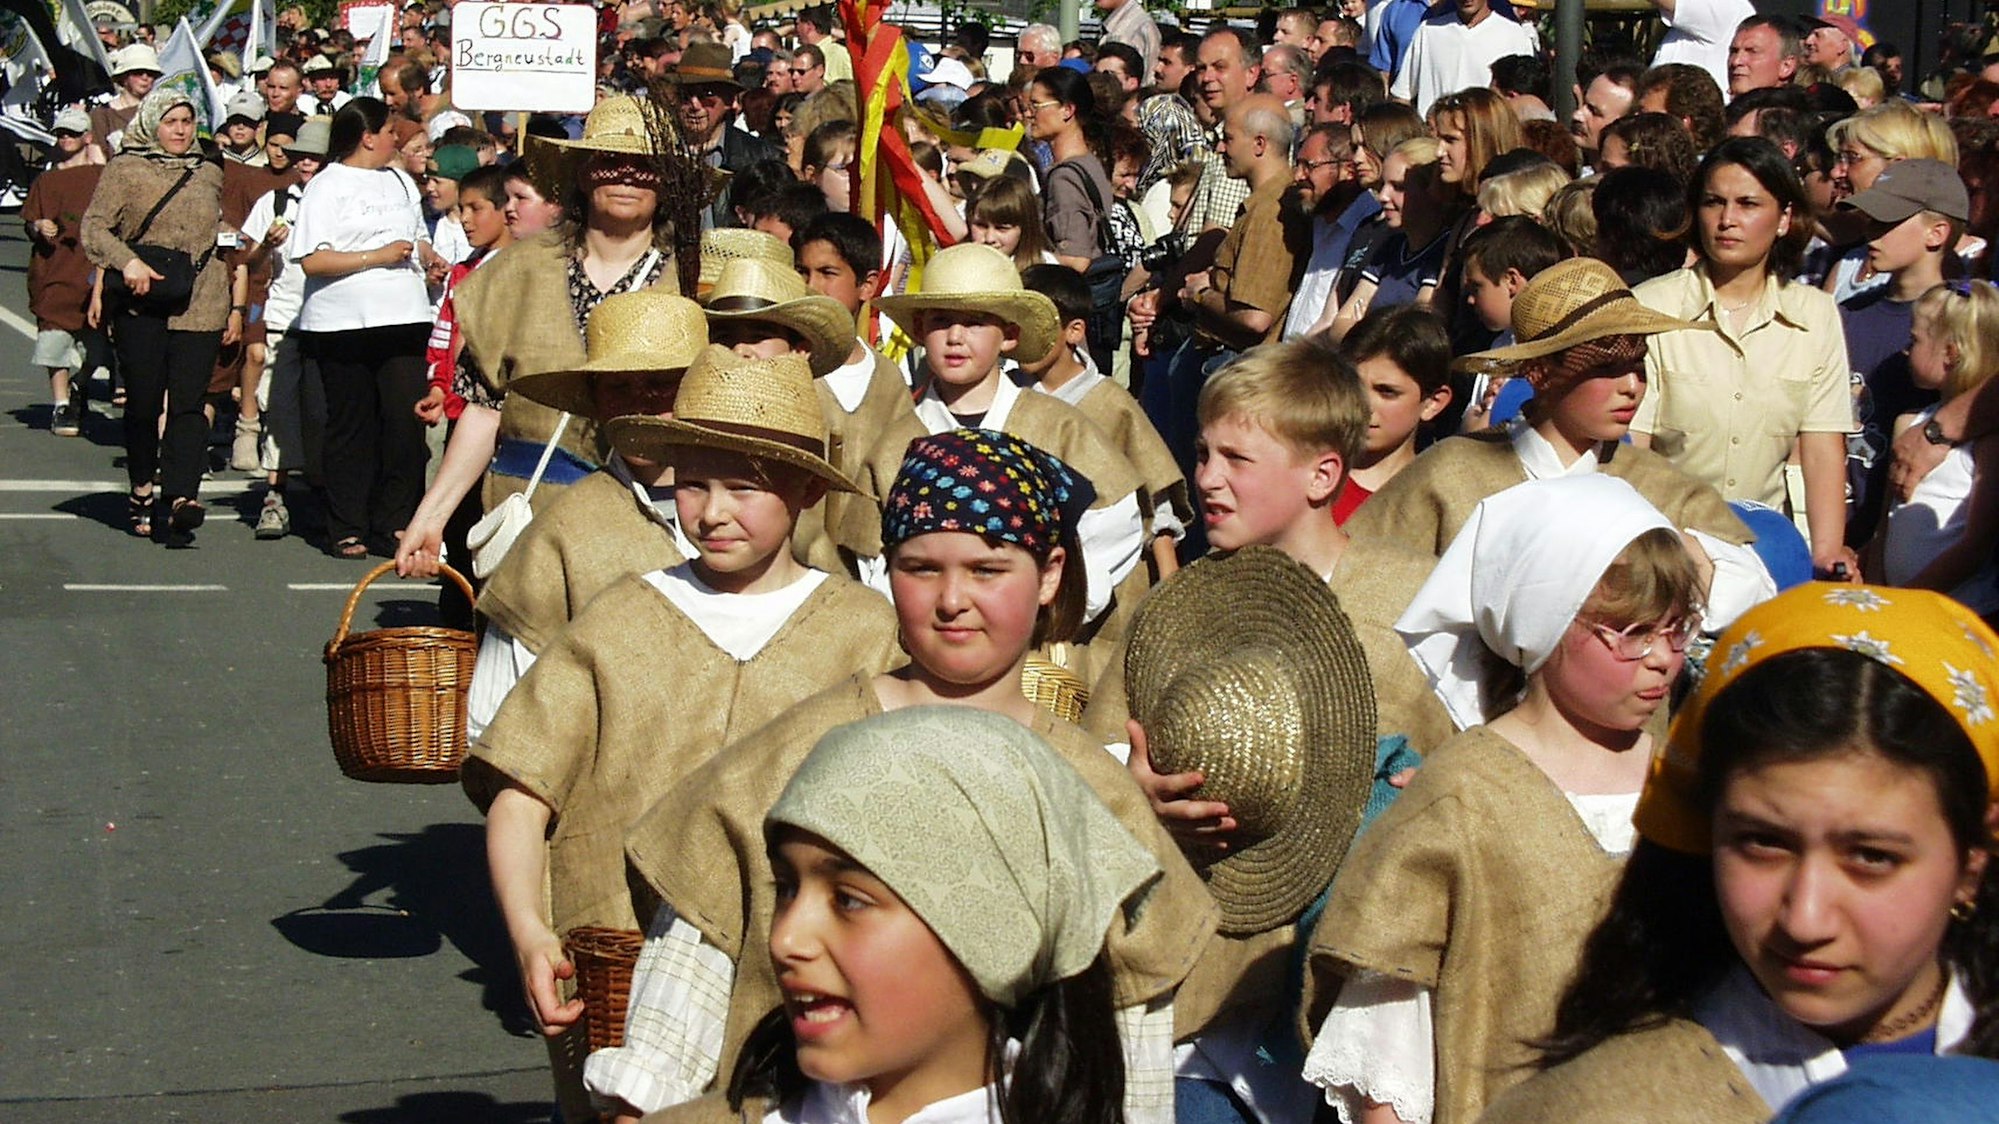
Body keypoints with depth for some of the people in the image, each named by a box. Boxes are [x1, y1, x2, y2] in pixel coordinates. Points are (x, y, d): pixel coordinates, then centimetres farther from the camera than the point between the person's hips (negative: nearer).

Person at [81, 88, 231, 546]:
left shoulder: (210, 174, 18)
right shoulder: (124, 170, 5)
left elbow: (227, 244, 23)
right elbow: (94, 228, -4)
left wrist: (235, 305, 20)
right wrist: (128, 262, -21)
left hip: (201, 306, 2)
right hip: (141, 305, -2)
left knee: (188, 401, -11)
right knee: (144, 403, 3)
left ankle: (181, 495, -23)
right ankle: (142, 494, 20)